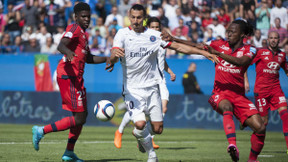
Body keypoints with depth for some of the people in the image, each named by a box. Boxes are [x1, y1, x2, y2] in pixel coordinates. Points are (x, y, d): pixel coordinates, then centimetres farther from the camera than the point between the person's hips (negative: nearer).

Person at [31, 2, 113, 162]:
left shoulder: (83, 33, 21)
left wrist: (105, 59, 19)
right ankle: (41, 131, -8)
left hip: (76, 78, 10)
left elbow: (88, 58, 33)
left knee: (82, 115, 14)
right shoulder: (74, 28, -9)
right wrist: (67, 51, -50)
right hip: (68, 77, -10)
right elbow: (61, 44, -28)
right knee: (79, 118, -12)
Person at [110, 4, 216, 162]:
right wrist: (115, 54, -43)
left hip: (151, 88, 3)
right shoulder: (123, 34, -5)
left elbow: (178, 46, 8)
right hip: (132, 89, -3)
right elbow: (113, 58, -18)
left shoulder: (155, 35, 4)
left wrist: (203, 52, 1)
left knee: (158, 129, 1)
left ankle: (139, 134, 37)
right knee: (140, 124, -22)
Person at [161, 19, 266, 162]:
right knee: (227, 106, -39)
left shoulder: (249, 50, 1)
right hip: (220, 93, -1)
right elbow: (194, 47, 5)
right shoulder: (220, 44, 7)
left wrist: (216, 52, -30)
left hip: (239, 95, 1)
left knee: (260, 128, -12)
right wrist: (173, 39, -6)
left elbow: (240, 62, -21)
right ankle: (232, 144, -58)